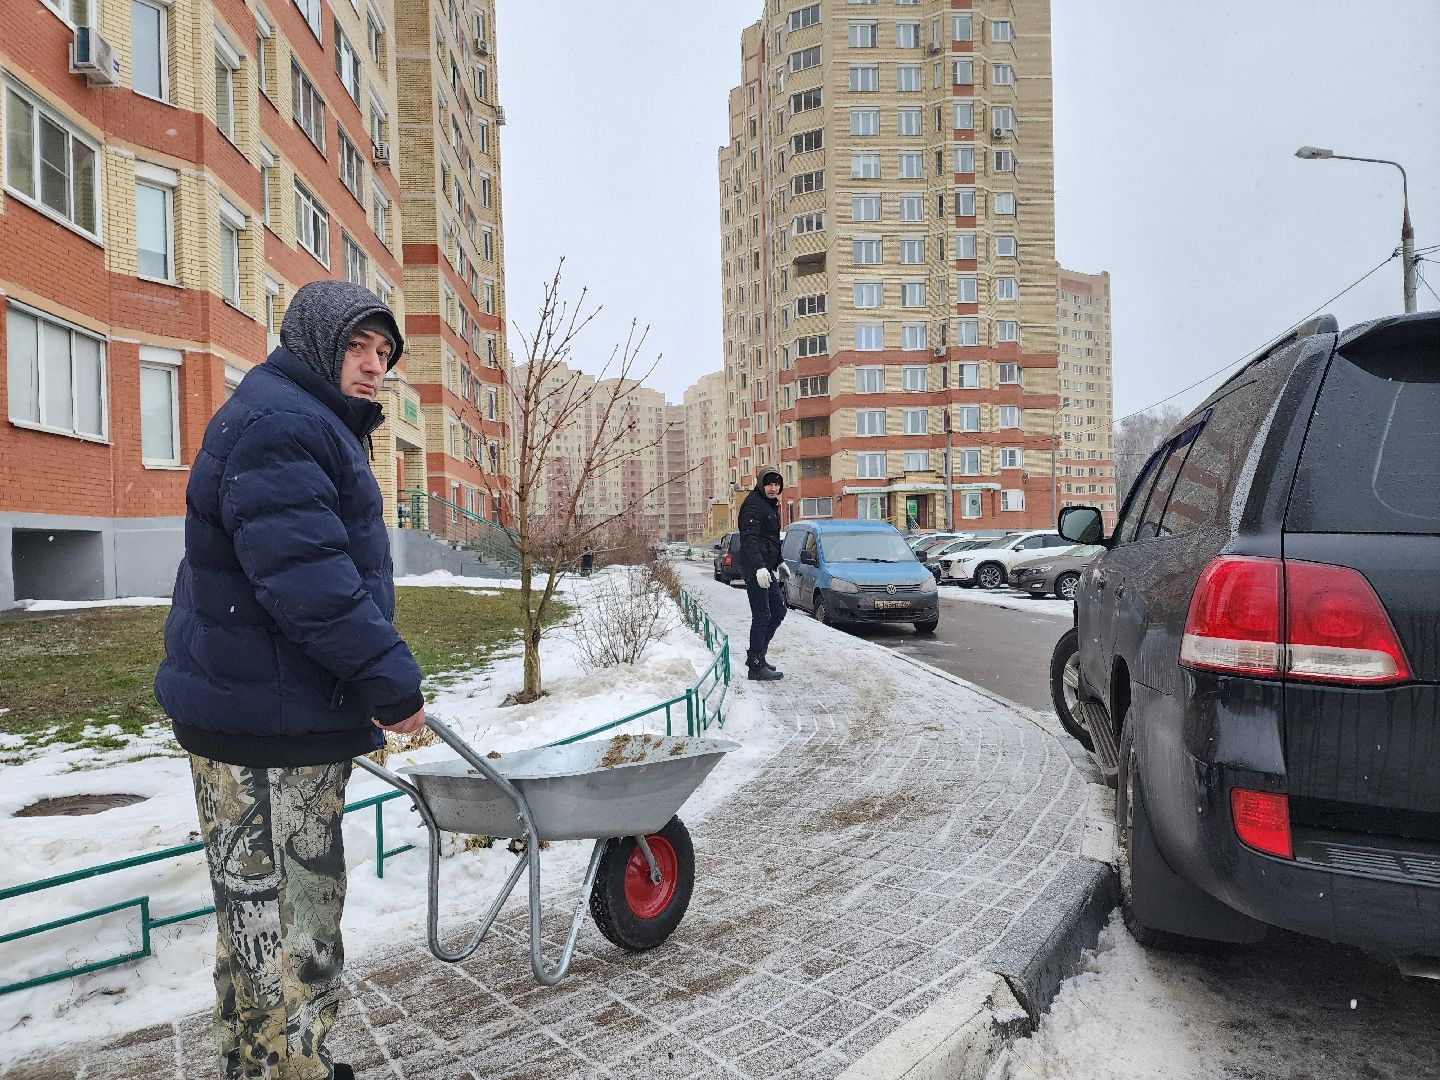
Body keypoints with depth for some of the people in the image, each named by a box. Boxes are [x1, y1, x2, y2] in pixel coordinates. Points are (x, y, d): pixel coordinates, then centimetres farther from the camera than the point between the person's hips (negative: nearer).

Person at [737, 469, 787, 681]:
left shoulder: (771, 505, 19)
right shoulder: (753, 504, -13)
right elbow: (749, 539, -24)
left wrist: (779, 562, 27)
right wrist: (759, 567, -33)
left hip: (766, 568, 10)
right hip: (755, 569, -10)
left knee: (778, 611, 15)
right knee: (762, 616, -8)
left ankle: (757, 655, 23)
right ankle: (756, 666, -2)